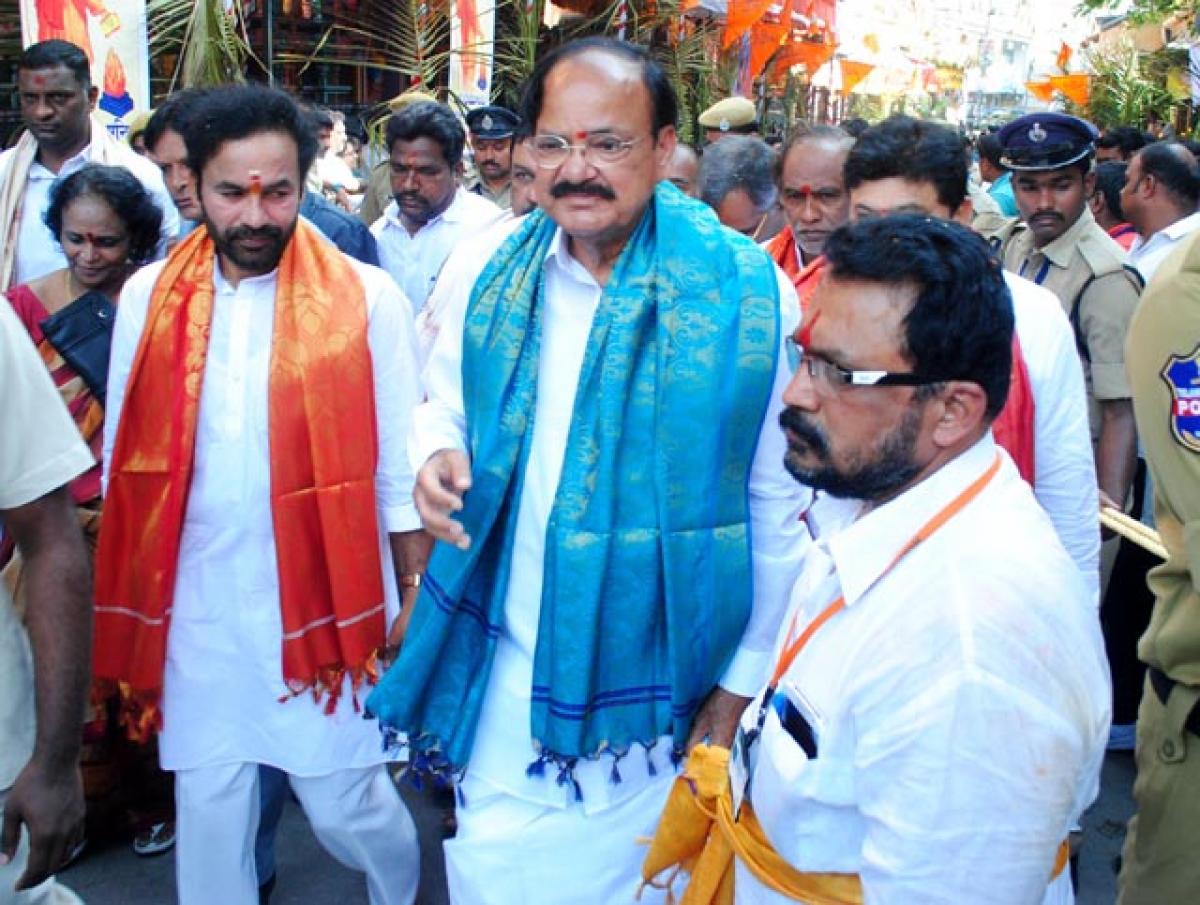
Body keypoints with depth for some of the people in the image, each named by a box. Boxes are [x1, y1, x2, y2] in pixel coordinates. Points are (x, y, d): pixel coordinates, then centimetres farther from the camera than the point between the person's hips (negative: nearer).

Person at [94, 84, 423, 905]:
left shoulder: (367, 299, -7)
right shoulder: (148, 298, 1)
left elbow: (400, 466, -3)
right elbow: (125, 464, 7)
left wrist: (418, 597, -1)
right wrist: (124, 609, 9)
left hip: (323, 600, -2)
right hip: (193, 607, 3)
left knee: (343, 802, 8)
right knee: (205, 809, 14)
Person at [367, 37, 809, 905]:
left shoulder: (747, 290, -14)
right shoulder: (485, 268, -5)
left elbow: (779, 505, -7)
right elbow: (443, 404, 12)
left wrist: (744, 680, -2)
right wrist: (437, 455, -12)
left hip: (659, 685, -2)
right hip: (503, 675, 3)